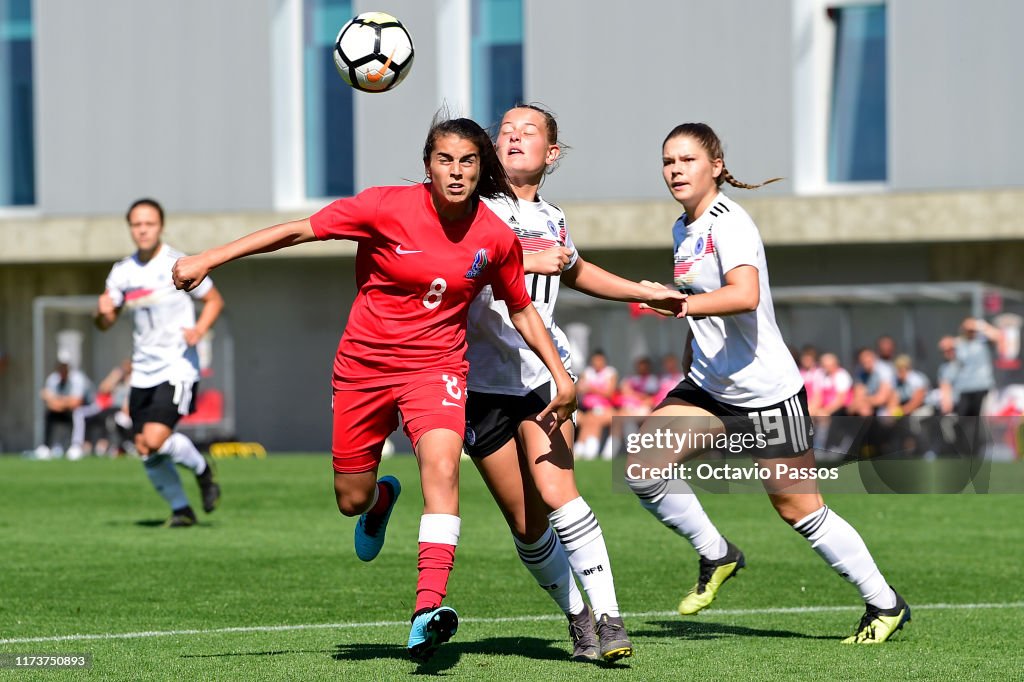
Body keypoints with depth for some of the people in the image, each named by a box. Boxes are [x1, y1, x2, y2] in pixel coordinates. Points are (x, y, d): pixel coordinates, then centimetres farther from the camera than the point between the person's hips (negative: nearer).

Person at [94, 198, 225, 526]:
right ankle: (180, 509, 21)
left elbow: (214, 300, 4)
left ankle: (203, 470, 7)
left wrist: (199, 330, -14)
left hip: (178, 367, -5)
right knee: (145, 451, 2)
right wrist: (103, 312, -12)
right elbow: (106, 323, 12)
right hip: (142, 372, 5)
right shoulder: (122, 272, 6)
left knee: (155, 439, -21)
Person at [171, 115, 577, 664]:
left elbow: (521, 309, 10)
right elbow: (299, 230, -10)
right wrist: (209, 259, -12)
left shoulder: (495, 237, -6)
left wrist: (560, 376, 2)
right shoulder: (388, 207, -14)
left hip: (435, 367, 0)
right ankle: (382, 499, 47)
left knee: (441, 465, -28)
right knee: (351, 500, 6)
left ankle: (428, 609, -36)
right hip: (363, 366, 0)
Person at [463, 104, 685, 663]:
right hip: (481, 380, -2)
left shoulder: (551, 219, 14)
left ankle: (607, 618, -18)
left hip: (541, 372, 2)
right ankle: (577, 617, 19)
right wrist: (533, 261, -25)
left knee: (554, 492, -20)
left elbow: (573, 270, 36)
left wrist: (645, 292, 37)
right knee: (525, 523, 1)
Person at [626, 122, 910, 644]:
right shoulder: (683, 230, 10)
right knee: (642, 468, -8)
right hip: (708, 387, 8)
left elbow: (745, 295, -35)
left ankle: (885, 604, 12)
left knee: (799, 510, -2)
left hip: (766, 390, -8)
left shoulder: (728, 221, -16)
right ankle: (716, 557, 10)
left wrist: (680, 304, -47)